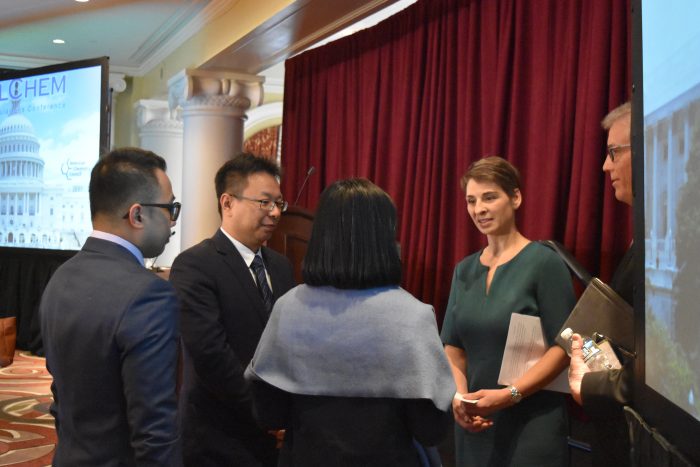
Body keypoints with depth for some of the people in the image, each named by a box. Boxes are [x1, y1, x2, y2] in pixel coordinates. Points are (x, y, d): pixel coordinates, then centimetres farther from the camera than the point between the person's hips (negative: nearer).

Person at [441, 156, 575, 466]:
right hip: (475, 423, 5)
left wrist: (509, 394, -20)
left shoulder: (544, 262, -8)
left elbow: (563, 346, -13)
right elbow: (453, 345, 9)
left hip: (532, 424, -5)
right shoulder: (464, 270, 7)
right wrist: (458, 396, -7)